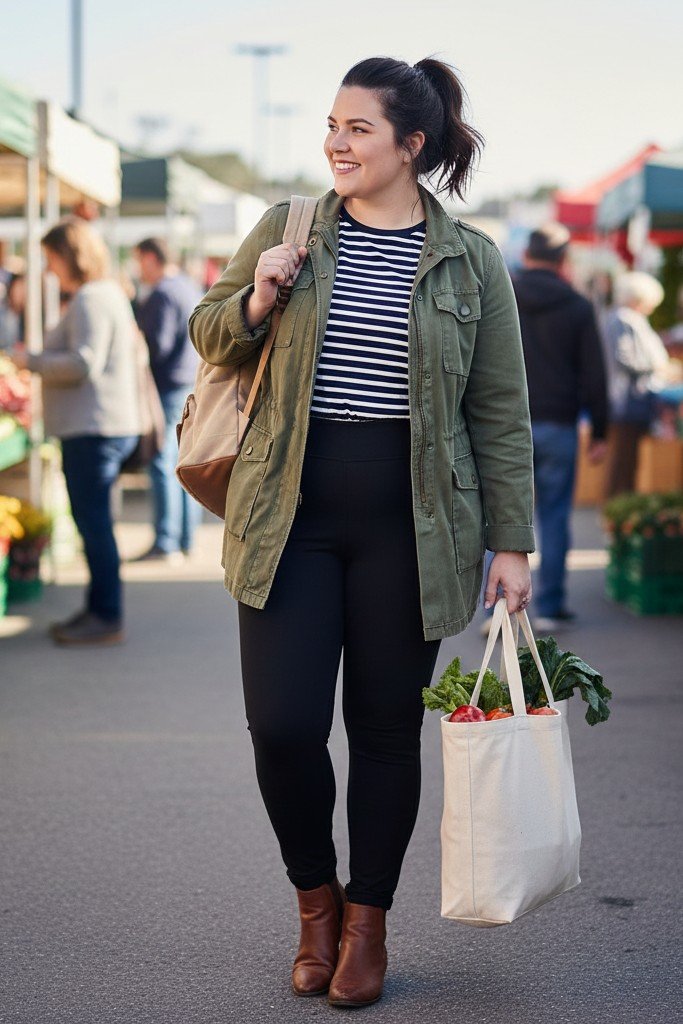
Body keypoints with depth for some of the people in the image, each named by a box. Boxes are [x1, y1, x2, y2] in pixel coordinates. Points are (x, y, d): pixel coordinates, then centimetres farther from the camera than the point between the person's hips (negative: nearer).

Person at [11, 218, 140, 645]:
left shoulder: (90, 299, -14)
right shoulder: (109, 293, 18)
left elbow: (84, 362, -23)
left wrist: (32, 361, -12)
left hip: (93, 430, -11)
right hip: (98, 426, 11)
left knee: (94, 523, -7)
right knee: (94, 522, 15)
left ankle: (108, 618, -2)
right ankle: (99, 609, 22)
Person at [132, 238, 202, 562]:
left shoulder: (162, 294, -13)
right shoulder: (191, 288, 17)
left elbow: (156, 345, -19)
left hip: (168, 388, -10)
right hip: (194, 386, 10)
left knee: (162, 465, -9)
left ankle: (166, 544, -11)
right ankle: (186, 541, 14)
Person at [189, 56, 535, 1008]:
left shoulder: (471, 261, 3)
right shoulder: (284, 230, 5)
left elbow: (501, 415, 5)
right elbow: (207, 334, 15)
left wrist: (512, 542, 1)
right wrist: (255, 301, -7)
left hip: (409, 528, -1)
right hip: (289, 517, 1)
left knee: (386, 731, 6)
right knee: (282, 725, -5)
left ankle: (368, 919, 26)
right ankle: (316, 898, 23)